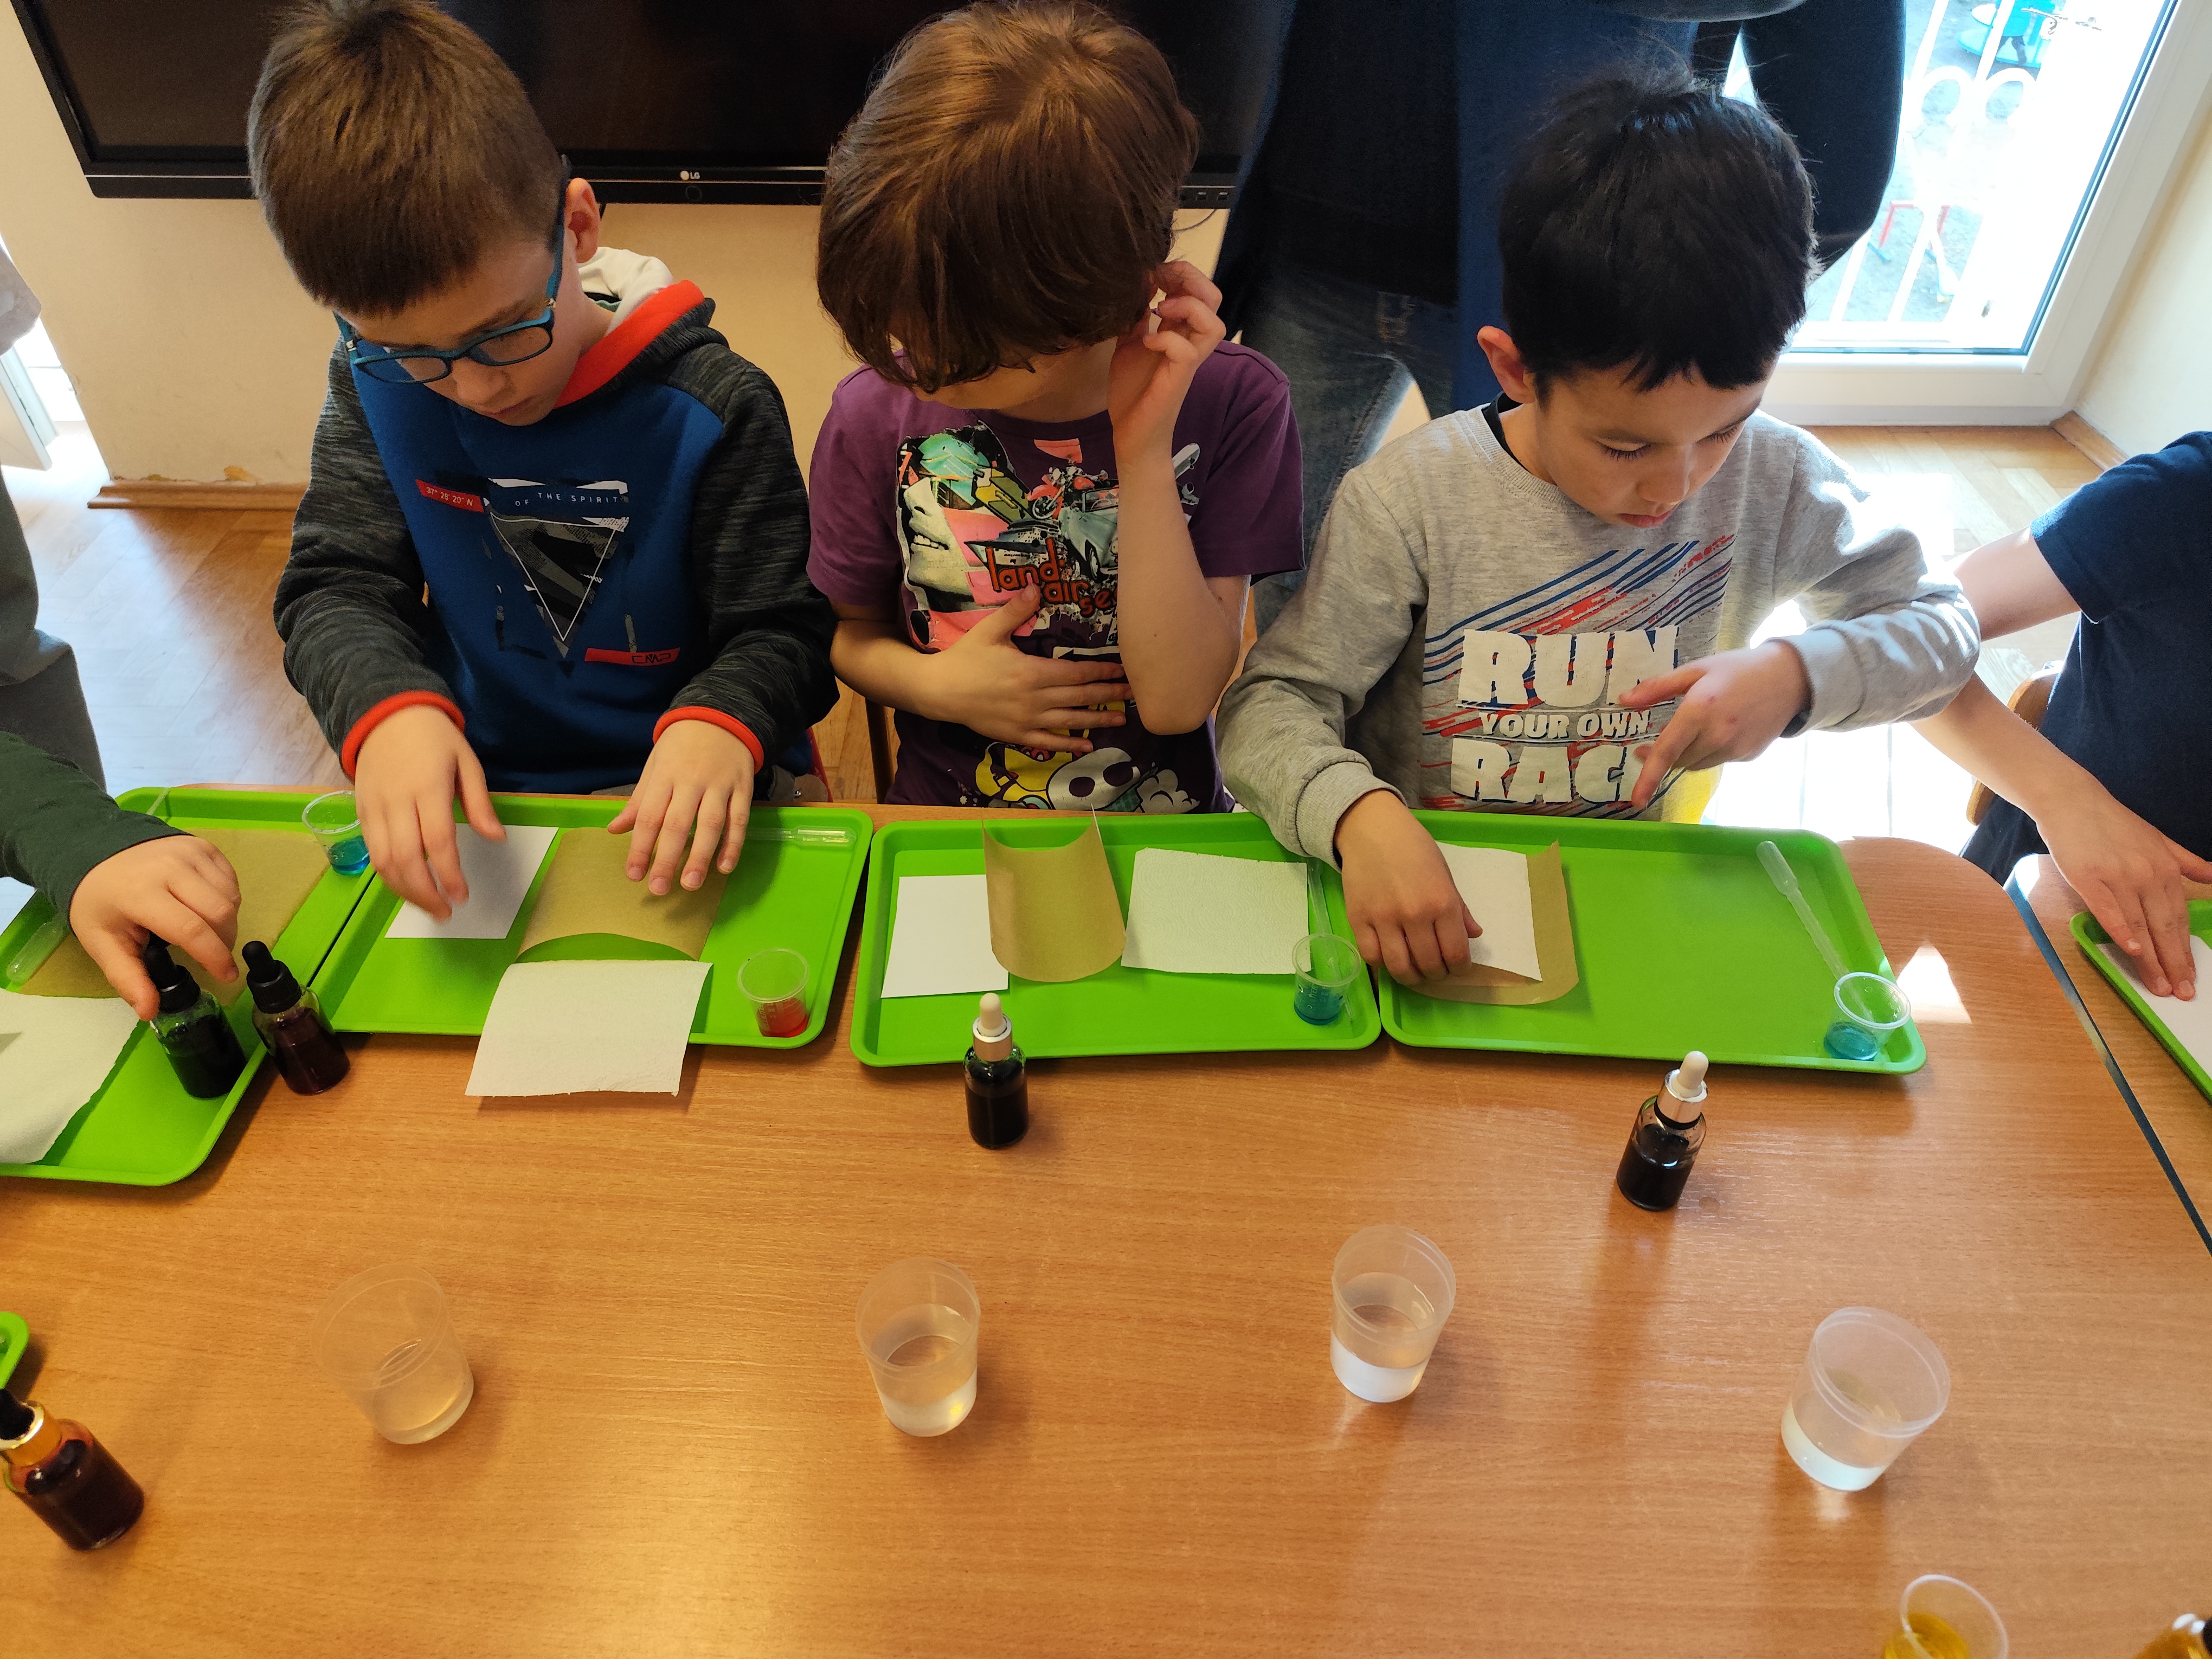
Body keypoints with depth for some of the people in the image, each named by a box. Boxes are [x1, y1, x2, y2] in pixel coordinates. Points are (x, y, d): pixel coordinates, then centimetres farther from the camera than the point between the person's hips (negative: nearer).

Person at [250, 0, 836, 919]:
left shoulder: (714, 409, -14)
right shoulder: (374, 385, -2)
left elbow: (779, 629, -10)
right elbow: (336, 588, -2)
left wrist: (720, 723, -32)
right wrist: (388, 708, -25)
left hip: (666, 810, -2)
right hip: (469, 794, 3)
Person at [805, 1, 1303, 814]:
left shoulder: (1227, 403, -9)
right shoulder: (878, 412, -5)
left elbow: (1177, 698, -14)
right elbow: (850, 631, 9)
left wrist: (1143, 454, -20)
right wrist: (935, 684, -10)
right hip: (946, 828, 0)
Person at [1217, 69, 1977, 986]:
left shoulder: (1774, 481, -6)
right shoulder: (1410, 501, -17)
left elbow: (1941, 625, 7)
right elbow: (1270, 705, -15)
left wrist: (1799, 673, -14)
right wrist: (1360, 815, -36)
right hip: (1427, 905, -1)